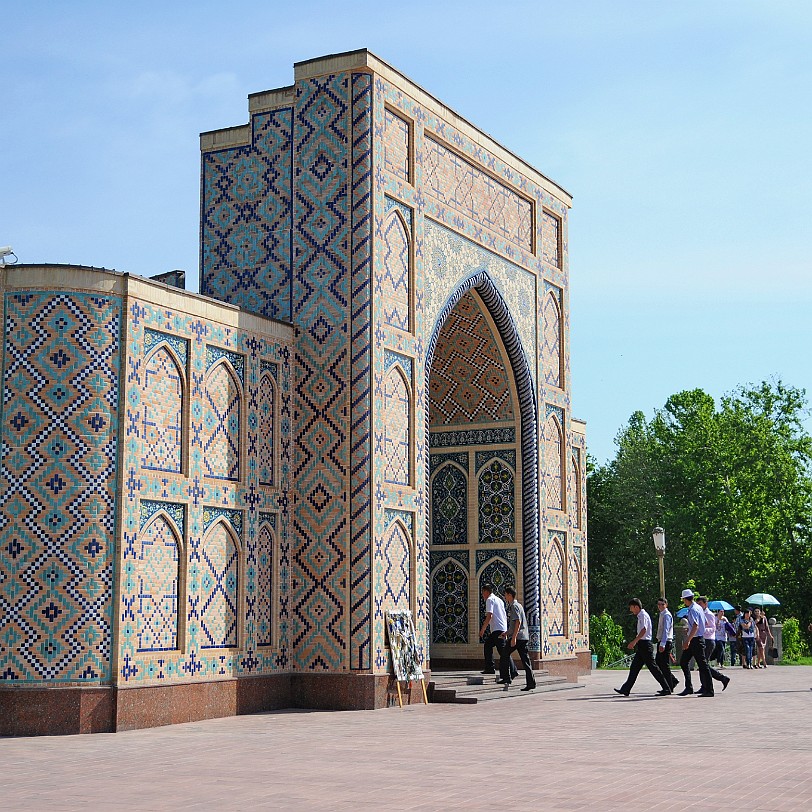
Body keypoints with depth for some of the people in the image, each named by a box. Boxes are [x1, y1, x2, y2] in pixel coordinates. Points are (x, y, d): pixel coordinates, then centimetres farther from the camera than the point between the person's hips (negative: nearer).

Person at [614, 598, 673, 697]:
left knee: (652, 667, -6)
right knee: (634, 667, 8)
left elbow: (644, 630, -24)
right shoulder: (640, 616, 17)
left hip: (644, 644, -10)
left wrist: (634, 641, -25)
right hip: (642, 645, 10)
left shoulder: (643, 615, -12)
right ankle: (625, 690, 9)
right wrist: (635, 642, 23)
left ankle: (666, 688, -2)